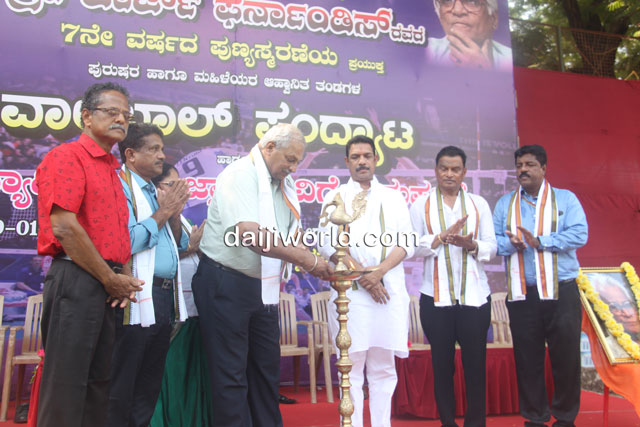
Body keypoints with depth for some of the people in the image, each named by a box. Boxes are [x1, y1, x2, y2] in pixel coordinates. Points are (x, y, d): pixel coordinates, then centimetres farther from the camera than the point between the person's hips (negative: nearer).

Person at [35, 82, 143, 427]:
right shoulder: (67, 156, -6)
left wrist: (124, 277, 5)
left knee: (99, 383, 15)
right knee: (66, 385, -1)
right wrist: (111, 279, -12)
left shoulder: (112, 169, 19)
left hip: (108, 286, 9)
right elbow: (63, 227, -16)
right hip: (77, 279, -8)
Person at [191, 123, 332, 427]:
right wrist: (305, 260, -25)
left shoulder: (284, 184, 11)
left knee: (266, 367, 15)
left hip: (263, 286, 8)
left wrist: (324, 262, -4)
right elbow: (250, 234, -28)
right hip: (225, 285, -8)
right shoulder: (240, 175, -15)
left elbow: (291, 236, 14)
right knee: (231, 374, 1)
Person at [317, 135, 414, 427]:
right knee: (352, 366, -1)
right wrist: (361, 273, -11)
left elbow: (406, 243, 6)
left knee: (383, 367, 6)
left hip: (389, 290, 2)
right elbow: (327, 243, -1)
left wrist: (380, 271, -11)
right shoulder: (335, 197, 11)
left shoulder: (393, 198, 16)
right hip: (350, 290, -1)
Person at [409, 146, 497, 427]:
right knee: (442, 361, 7)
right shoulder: (421, 205, 7)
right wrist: (441, 237, -15)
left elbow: (491, 247, 7)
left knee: (476, 361, 3)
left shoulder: (478, 204, 12)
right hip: (436, 297, -1)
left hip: (474, 295, 1)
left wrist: (471, 245, -13)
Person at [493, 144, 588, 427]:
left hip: (561, 292, -1)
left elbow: (579, 234, -8)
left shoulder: (566, 199, 6)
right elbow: (493, 241, 5)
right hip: (522, 295, 2)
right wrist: (511, 243, -16)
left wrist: (539, 241, -17)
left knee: (566, 356, 4)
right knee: (527, 360, 7)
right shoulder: (505, 204, 13)